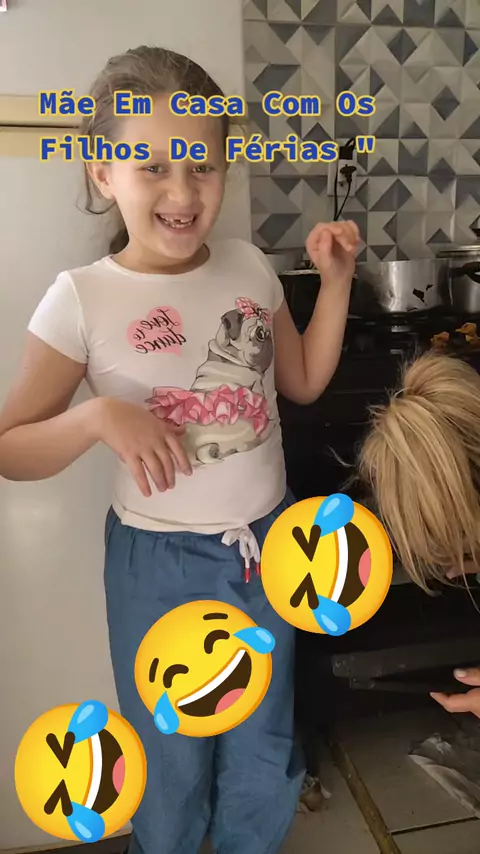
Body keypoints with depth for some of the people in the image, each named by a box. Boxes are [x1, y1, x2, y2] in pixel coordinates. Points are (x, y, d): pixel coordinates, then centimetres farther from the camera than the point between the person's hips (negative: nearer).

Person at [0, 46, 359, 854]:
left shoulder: (250, 266, -3)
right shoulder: (82, 298, -14)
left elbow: (304, 382, 9)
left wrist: (336, 280, 0)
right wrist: (99, 415, -28)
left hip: (269, 543, 4)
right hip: (160, 561, -3)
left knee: (264, 753, 24)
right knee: (171, 764, 19)